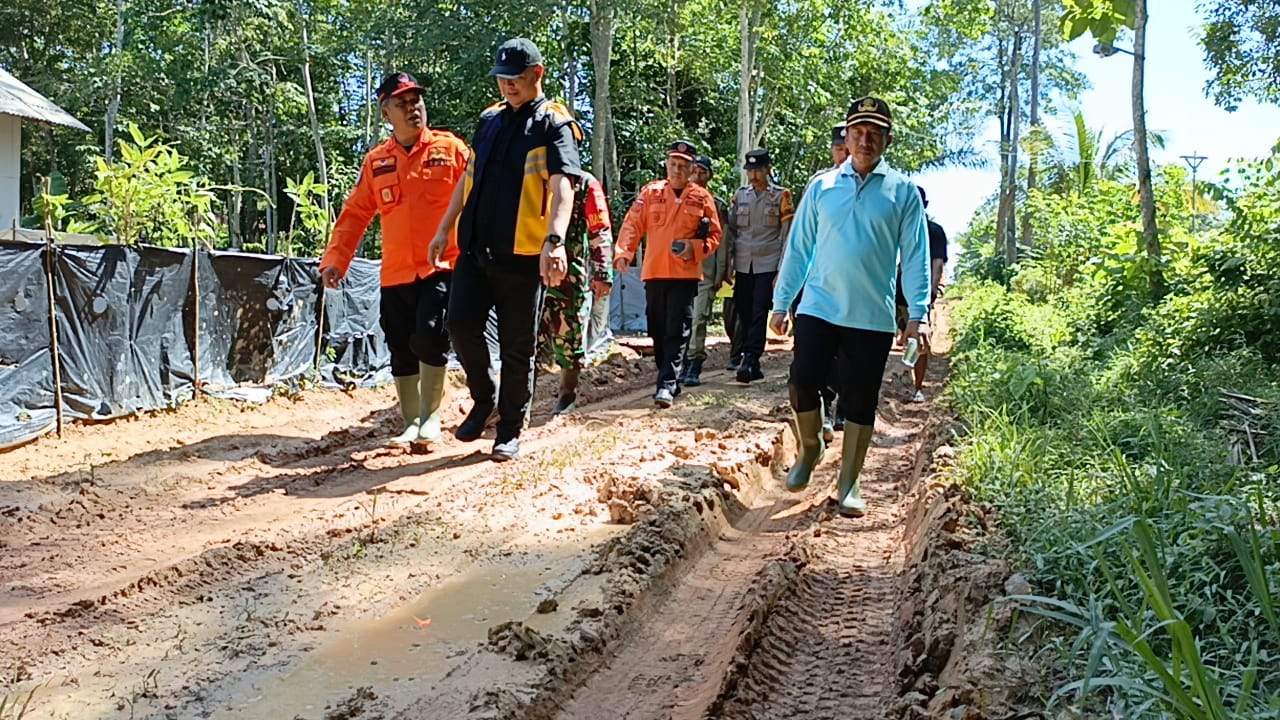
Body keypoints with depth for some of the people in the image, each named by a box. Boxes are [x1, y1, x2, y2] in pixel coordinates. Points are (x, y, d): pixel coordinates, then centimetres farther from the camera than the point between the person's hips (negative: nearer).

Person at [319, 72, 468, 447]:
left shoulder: (450, 148, 2)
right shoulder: (376, 161, 11)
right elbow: (354, 214, 13)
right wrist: (335, 258, 3)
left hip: (442, 267, -4)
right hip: (395, 273, 4)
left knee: (429, 335, -17)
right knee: (402, 350, 7)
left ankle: (430, 415, 2)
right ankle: (410, 422, 22)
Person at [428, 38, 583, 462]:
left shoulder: (554, 123, -5)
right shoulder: (490, 119, 15)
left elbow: (563, 185, -20)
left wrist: (554, 241, -35)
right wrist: (444, 229, 20)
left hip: (523, 255, -5)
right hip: (475, 248, 5)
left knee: (517, 347, 2)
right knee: (462, 324, -4)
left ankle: (510, 430, 15)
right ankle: (484, 399, 20)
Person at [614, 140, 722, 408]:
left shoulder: (702, 197, 5)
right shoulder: (650, 192, 9)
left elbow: (714, 235, 7)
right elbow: (632, 224, 2)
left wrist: (695, 248, -12)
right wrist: (623, 252, -13)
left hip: (686, 273, -3)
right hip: (654, 272, 3)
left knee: (677, 331, -8)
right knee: (657, 330, 9)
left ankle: (667, 385, -10)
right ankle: (669, 380, 22)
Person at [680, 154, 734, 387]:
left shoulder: (717, 206, 8)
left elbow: (724, 241, 7)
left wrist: (722, 273, 1)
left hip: (706, 272, -2)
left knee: (699, 319, -8)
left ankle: (694, 366, -5)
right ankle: (684, 363, 12)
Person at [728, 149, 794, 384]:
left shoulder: (781, 196, 2)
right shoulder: (740, 195, 11)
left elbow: (786, 236, 0)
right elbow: (730, 229, 15)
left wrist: (781, 271, -5)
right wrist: (728, 265, 6)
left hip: (767, 265, -4)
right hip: (743, 265, 4)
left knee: (759, 313, -10)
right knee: (744, 313, 4)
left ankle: (750, 362, -13)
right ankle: (752, 364, 12)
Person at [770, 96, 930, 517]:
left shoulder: (903, 191, 2)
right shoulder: (821, 186, 6)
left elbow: (915, 256, -1)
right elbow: (799, 247, 8)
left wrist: (917, 313, -9)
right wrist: (781, 302, 6)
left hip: (873, 317, -1)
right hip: (817, 308, 1)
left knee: (860, 401, 5)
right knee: (803, 384, -3)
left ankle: (848, 484, 17)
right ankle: (810, 448, 26)